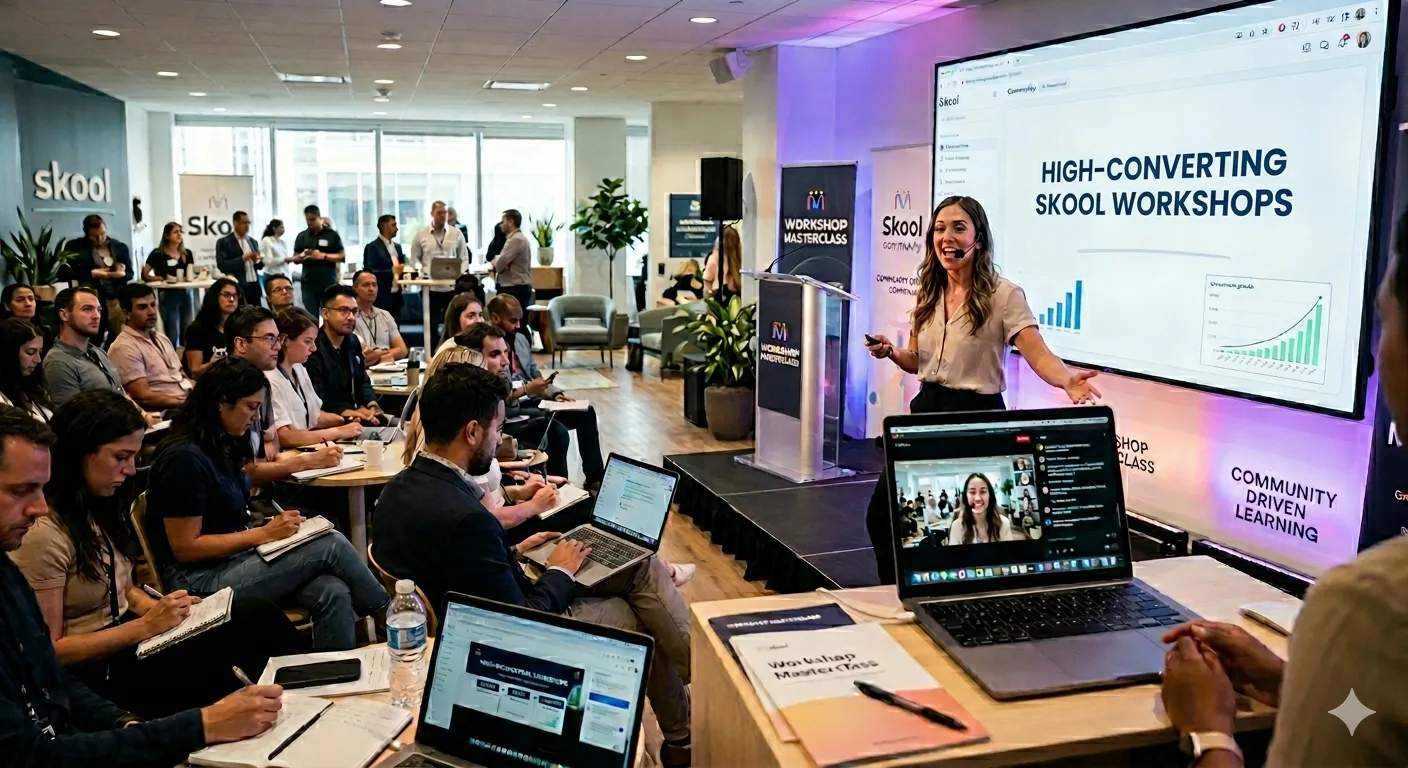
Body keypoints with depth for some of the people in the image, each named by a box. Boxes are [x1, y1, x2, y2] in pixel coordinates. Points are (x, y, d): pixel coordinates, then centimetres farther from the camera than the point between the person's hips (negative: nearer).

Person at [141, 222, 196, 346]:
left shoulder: (187, 254, 11)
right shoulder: (157, 254, -2)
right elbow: (145, 275, -4)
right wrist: (161, 279, -17)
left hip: (185, 294, 5)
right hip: (168, 295, -4)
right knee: (172, 333, -5)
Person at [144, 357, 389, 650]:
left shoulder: (222, 445, 9)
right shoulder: (185, 458, -18)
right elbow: (185, 547, -17)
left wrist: (272, 526, -4)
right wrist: (263, 534, -18)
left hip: (238, 557, 8)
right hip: (202, 578, -8)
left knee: (332, 594, -19)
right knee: (331, 545, -18)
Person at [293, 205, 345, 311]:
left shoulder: (332, 235, 2)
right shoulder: (301, 236, 10)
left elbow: (342, 256, -1)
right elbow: (295, 259, 13)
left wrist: (324, 256, -15)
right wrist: (302, 257, -11)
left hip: (328, 282, -2)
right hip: (309, 282, 2)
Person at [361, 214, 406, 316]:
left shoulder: (397, 246, 17)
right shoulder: (372, 247, -6)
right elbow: (369, 272, -14)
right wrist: (391, 271, -22)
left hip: (396, 297, 7)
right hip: (381, 298, -7)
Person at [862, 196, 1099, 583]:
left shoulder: (1003, 295, -10)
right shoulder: (928, 295, 9)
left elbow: (1039, 356, -19)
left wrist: (1067, 380, -40)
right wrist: (890, 352, -5)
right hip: (926, 410, 6)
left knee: (962, 524, 0)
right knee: (882, 513, 7)